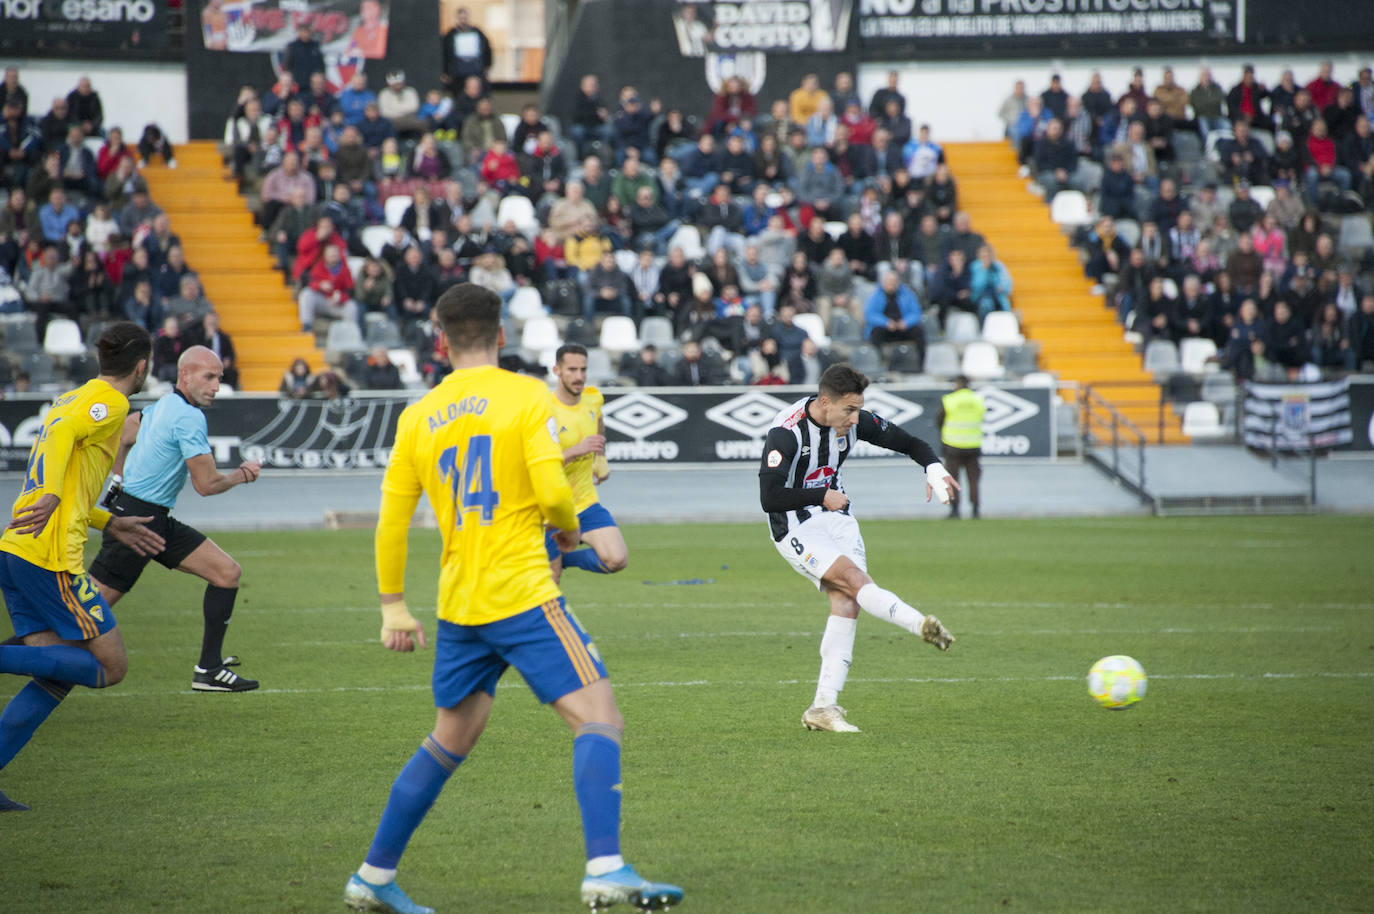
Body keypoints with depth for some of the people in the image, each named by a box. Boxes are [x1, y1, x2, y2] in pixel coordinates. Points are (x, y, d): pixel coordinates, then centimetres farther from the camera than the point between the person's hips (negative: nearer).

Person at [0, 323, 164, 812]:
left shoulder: (75, 398, 23)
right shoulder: (110, 402, -4)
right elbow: (61, 433, -24)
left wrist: (112, 524, 29)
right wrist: (51, 496, -32)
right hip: (51, 557, -9)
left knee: (59, 676, 9)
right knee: (111, 666, -3)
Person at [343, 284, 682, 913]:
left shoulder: (418, 416, 11)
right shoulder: (527, 396, -4)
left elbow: (391, 520, 13)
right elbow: (552, 490, -15)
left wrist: (394, 608, 21)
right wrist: (568, 530, 8)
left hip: (457, 603, 6)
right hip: (521, 595, -6)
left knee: (449, 741, 20)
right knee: (598, 719, -7)